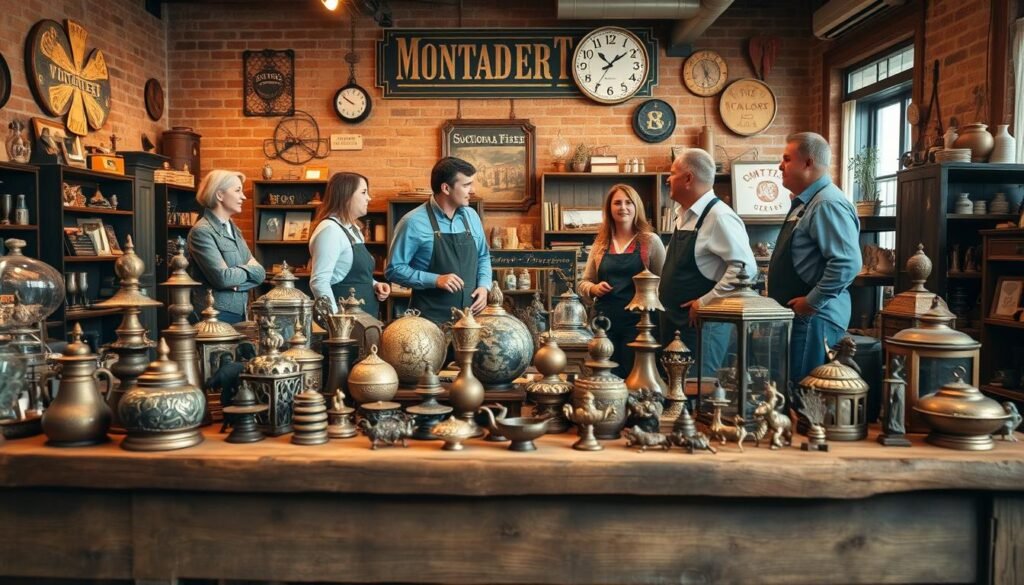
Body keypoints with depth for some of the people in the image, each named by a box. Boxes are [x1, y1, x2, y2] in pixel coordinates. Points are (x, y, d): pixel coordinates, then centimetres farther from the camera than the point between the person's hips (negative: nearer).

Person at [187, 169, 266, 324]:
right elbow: (222, 278, -20)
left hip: (239, 313, 7)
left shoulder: (233, 229, 14)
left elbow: (260, 272, 5)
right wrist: (247, 270, -2)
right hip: (215, 316, -7)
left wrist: (236, 276, -13)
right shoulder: (202, 231, -11)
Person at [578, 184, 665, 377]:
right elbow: (584, 283, 15)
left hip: (637, 320, -3)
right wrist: (594, 289, -6)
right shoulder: (600, 243, 10)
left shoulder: (650, 240, 0)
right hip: (605, 320, 3)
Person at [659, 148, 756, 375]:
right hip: (674, 320, 9)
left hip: (700, 322, -9)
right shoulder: (684, 215, 12)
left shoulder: (719, 216, -17)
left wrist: (706, 301, -20)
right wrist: (663, 294, 13)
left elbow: (745, 267, -24)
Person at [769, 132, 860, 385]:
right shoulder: (805, 202, 16)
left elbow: (847, 263, -27)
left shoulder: (827, 204, -17)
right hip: (799, 315, 10)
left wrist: (812, 302, -21)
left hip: (814, 317, -10)